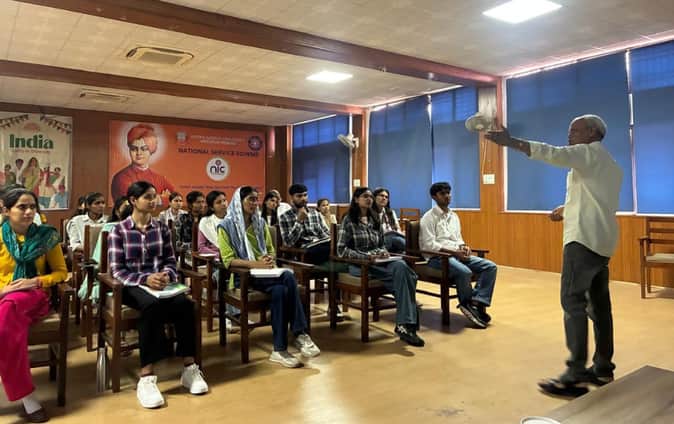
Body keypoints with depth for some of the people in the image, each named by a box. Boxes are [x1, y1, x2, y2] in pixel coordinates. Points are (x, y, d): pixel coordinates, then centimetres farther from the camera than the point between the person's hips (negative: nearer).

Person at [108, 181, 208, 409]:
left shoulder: (162, 228, 12)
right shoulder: (118, 231, 1)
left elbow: (171, 262, 10)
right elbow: (117, 271, -6)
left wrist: (166, 275, -14)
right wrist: (145, 279, -23)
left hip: (160, 282, 3)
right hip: (132, 286, -3)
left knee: (185, 303, -30)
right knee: (152, 305, -38)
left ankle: (189, 367, -20)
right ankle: (146, 377, -34)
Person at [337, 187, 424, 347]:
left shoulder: (374, 219, 20)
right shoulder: (349, 220, 1)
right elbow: (341, 250, -6)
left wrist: (383, 252, -1)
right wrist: (367, 256, -17)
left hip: (378, 262, 5)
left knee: (401, 267, -33)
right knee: (405, 274, -30)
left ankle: (404, 324, -34)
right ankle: (407, 323, -26)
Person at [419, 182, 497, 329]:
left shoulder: (454, 216, 19)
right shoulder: (429, 217, -4)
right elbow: (429, 245, -13)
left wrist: (463, 246, -1)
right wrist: (454, 252, -20)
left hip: (458, 255, 7)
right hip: (437, 257, -7)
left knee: (490, 266, -13)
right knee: (465, 272, -35)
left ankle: (478, 303, -22)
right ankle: (469, 305, -10)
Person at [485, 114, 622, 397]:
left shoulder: (591, 152, -4)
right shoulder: (609, 164, 25)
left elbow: (554, 154, -21)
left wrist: (510, 141, -26)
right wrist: (570, 210, 19)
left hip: (584, 238, -10)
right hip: (602, 240, 10)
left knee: (573, 302, -13)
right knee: (599, 304, 11)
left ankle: (575, 376, -14)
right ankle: (603, 369, 17)